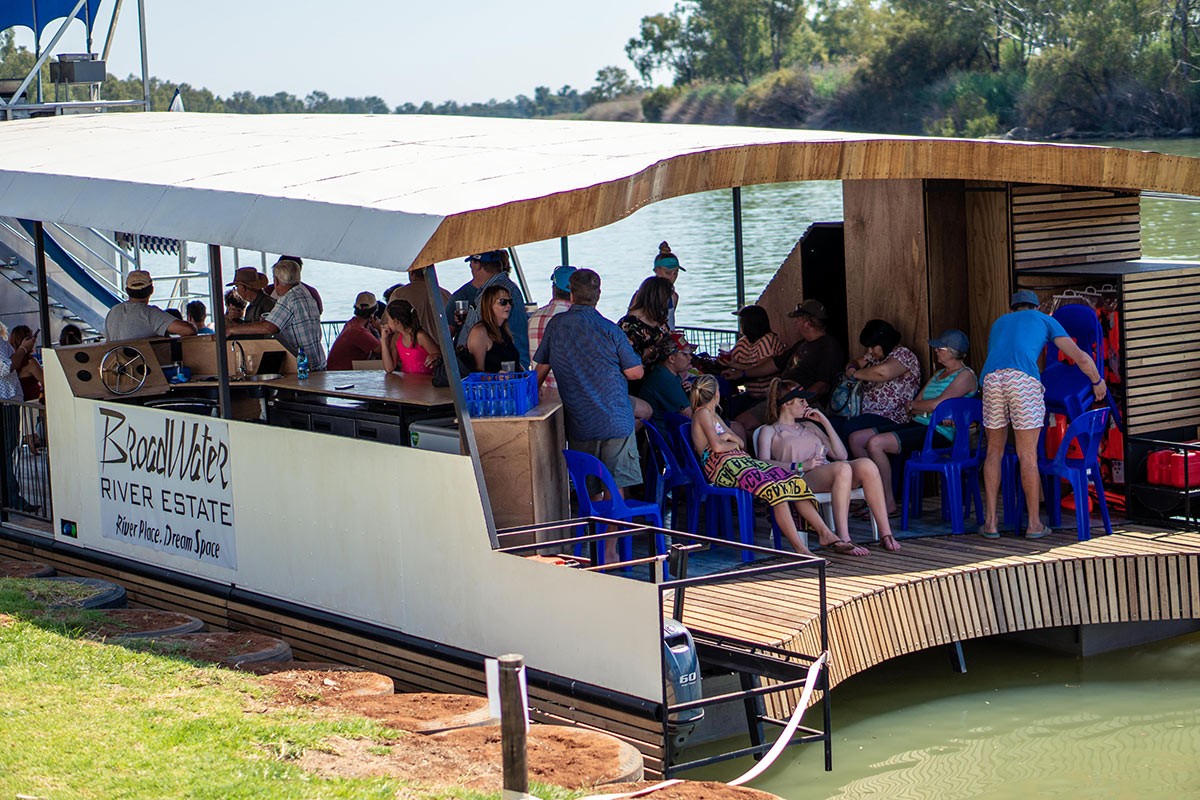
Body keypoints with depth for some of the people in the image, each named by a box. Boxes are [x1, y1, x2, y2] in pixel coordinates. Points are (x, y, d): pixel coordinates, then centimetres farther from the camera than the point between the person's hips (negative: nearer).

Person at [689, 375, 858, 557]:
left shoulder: (713, 415, 29)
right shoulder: (702, 414, 0)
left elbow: (742, 443, 25)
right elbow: (717, 447, -14)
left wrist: (729, 437, 2)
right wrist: (734, 444, 6)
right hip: (723, 467, -10)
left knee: (794, 480, -9)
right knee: (774, 489, -32)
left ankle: (825, 534, -14)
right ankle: (800, 549, -38)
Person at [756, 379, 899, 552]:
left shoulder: (809, 426, 34)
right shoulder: (769, 431, 18)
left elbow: (842, 455, 24)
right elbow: (764, 463, -4)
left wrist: (825, 422, 18)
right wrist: (800, 466, -15)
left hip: (829, 475, 5)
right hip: (801, 479, -5)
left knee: (866, 465, -28)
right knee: (842, 468, -37)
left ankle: (885, 533, -33)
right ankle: (843, 539, -43)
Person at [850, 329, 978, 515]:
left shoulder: (965, 375, -4)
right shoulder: (939, 374, 24)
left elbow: (937, 404, -16)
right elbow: (910, 408, 16)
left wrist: (913, 405, 2)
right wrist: (927, 409, -6)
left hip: (939, 432, -10)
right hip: (918, 424, 10)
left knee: (875, 443, -27)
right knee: (856, 439, -2)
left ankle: (889, 505, -19)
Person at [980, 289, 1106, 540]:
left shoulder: (998, 324, 37)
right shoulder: (1044, 320, 27)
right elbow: (1081, 358, 22)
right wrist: (1098, 382, 39)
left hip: (991, 378, 3)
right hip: (1024, 378, -3)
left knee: (994, 451, 15)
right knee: (1027, 455, 4)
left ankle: (990, 522, 14)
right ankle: (1034, 524, 12)